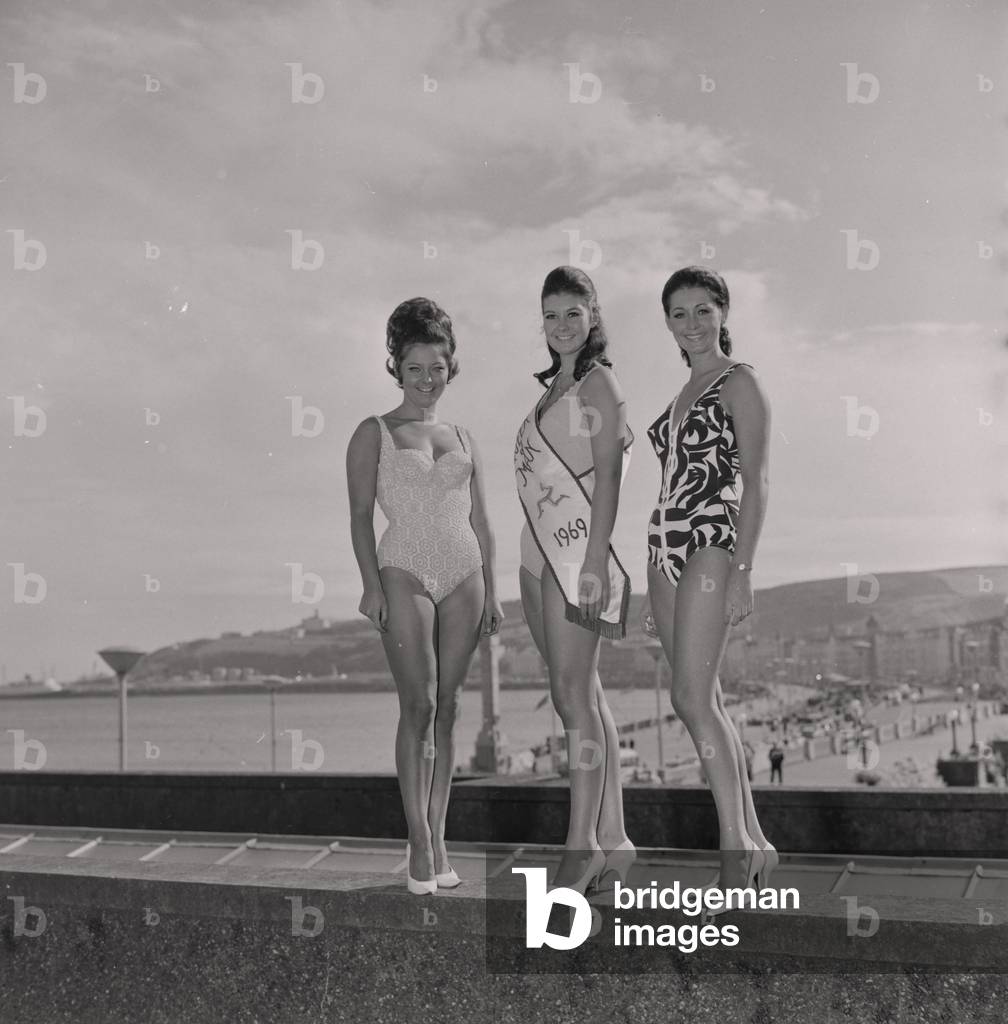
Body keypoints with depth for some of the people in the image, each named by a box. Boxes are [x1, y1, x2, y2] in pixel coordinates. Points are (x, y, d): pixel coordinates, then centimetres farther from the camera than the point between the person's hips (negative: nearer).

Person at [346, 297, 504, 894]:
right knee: (418, 706, -9)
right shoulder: (374, 434, 7)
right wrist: (371, 583, -11)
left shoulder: (463, 440, 17)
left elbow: (481, 521, 17)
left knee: (448, 709, 4)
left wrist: (492, 591, 11)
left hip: (463, 577, 4)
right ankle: (420, 840, -1)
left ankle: (438, 838, 10)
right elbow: (361, 516, 0)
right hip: (405, 575, -4)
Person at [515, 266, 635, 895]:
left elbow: (607, 477, -11)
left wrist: (595, 559, -18)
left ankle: (583, 847, -3)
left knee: (574, 694, -9)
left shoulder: (598, 382, -3)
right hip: (542, 551, 8)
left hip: (579, 548, -8)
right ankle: (614, 842, 14)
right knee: (584, 697, 8)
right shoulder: (554, 387, 21)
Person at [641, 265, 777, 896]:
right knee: (706, 703, 6)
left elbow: (755, 483, -9)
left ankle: (737, 845, -8)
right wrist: (658, 593, 18)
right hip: (667, 548, 8)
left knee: (693, 699, -14)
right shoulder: (684, 392, 21)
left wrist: (742, 572, -19)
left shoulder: (739, 382, -1)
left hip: (712, 543, -8)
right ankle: (753, 843, 13)